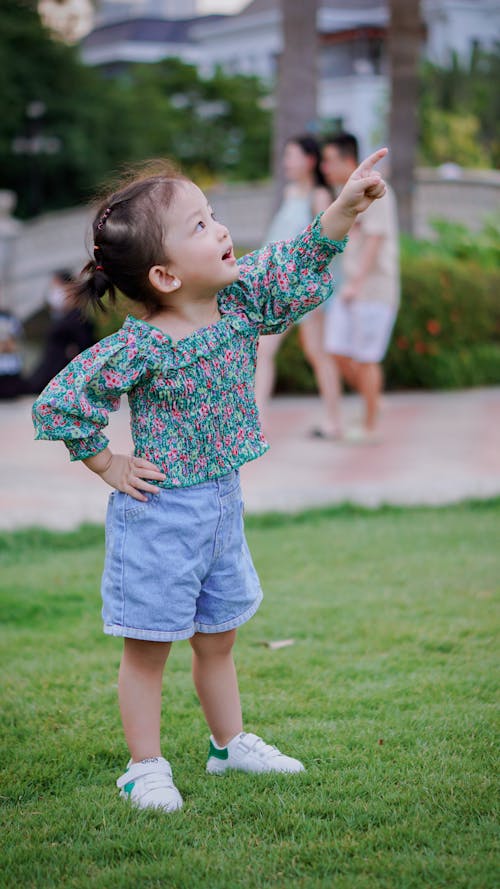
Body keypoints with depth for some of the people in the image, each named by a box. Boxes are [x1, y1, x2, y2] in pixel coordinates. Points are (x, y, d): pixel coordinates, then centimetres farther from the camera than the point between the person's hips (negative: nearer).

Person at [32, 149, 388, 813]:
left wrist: (346, 206, -11)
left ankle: (230, 742, 36)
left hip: (222, 504, 7)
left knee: (218, 639, 21)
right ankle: (145, 766, 16)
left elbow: (300, 266, 1)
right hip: (159, 511, -6)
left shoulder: (240, 299, -4)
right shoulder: (138, 348, -22)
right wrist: (109, 465, -8)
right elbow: (59, 403, -15)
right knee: (148, 648, 6)